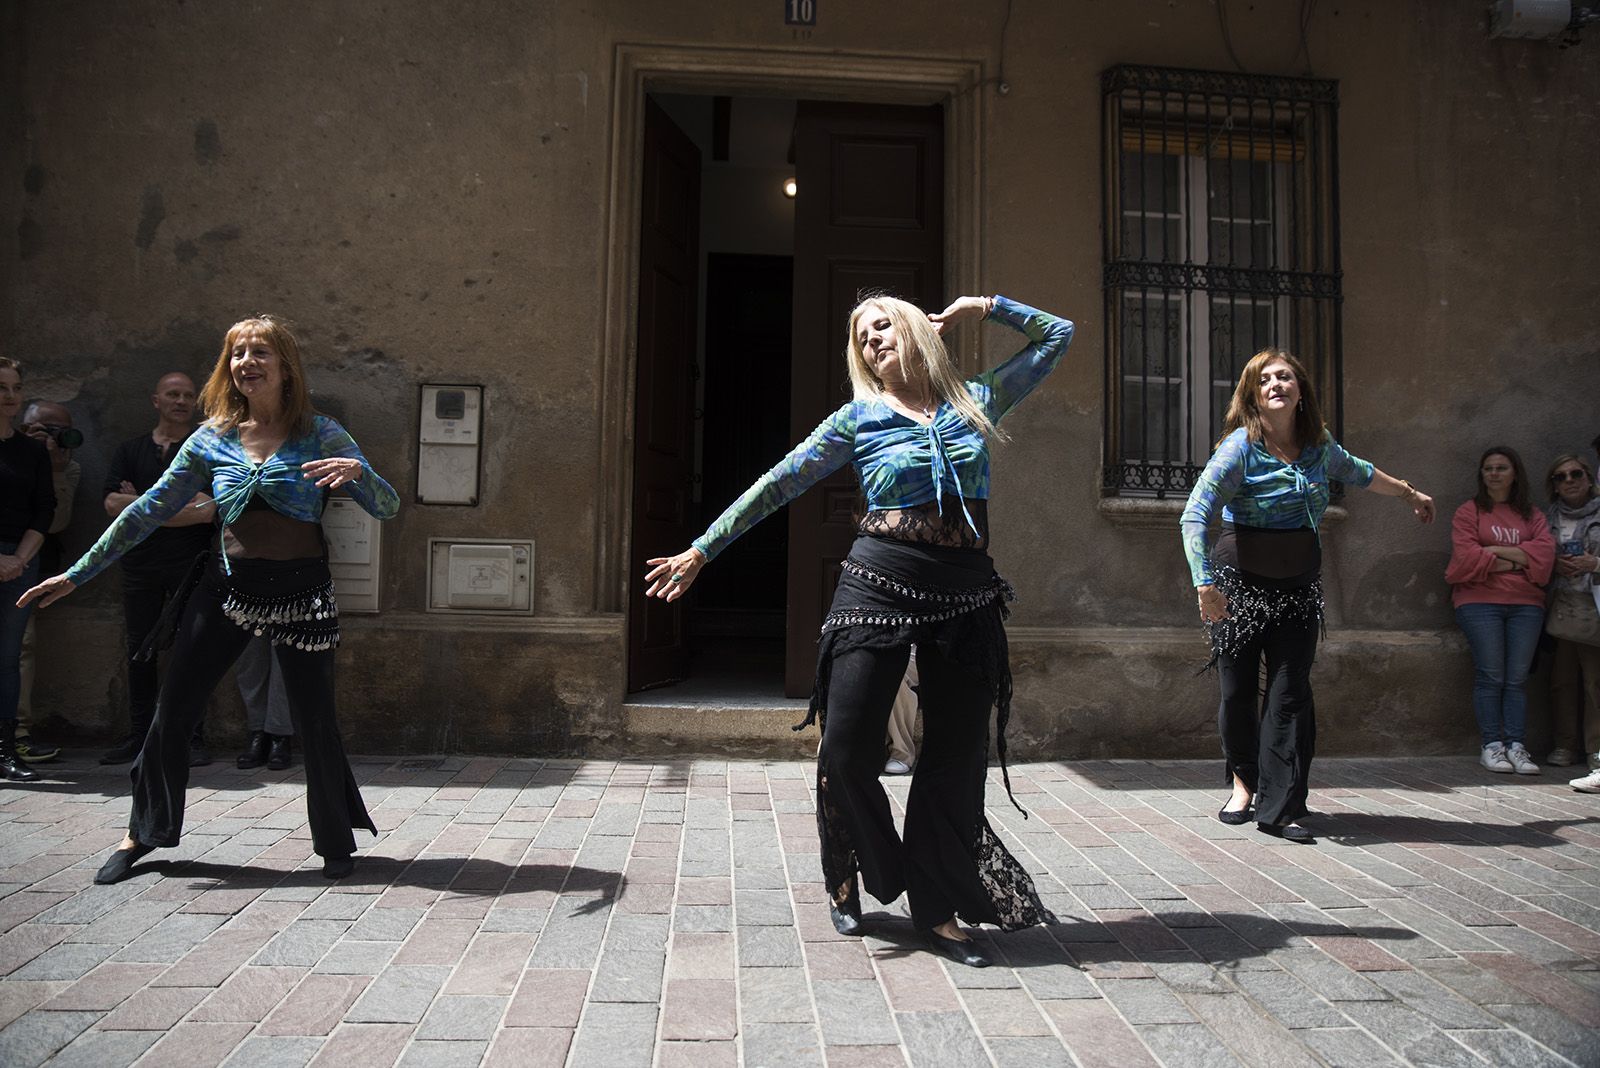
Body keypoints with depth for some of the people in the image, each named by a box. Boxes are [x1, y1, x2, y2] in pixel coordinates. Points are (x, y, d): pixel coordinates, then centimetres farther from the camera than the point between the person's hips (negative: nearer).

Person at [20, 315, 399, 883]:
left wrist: (356, 470, -28)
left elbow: (388, 507, -7)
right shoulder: (212, 440, 4)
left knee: (315, 723, 0)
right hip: (227, 587, 3)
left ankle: (336, 844, 20)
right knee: (171, 714, 8)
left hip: (301, 593, -3)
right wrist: (76, 575, 7)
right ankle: (142, 833, 31)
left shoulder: (319, 435, -3)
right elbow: (148, 511, 7)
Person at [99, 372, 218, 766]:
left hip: (192, 566, -3)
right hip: (139, 564, 4)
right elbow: (112, 504, 0)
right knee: (140, 651, 8)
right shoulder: (130, 450, 13)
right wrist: (180, 505, -10)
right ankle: (138, 736, 16)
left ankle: (193, 737, 3)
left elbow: (208, 510, -10)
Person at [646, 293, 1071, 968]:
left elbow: (1058, 335, 24)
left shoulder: (976, 401, 13)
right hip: (879, 583, -2)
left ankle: (938, 908, 21)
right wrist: (702, 550, 4)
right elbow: (779, 484, 6)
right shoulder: (859, 418, 8)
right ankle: (849, 876, 25)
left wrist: (987, 306, 17)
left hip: (965, 595, 2)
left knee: (956, 760, 5)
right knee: (848, 752, -2)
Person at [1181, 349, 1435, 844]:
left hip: (1299, 586, 4)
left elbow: (1357, 472, 29)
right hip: (1240, 584, -3)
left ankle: (1280, 807, 2)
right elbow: (1195, 516, -20)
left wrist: (1409, 493, 43)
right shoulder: (1240, 448, -12)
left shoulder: (1320, 447, 5)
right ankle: (1243, 780, 27)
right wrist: (1204, 582, -31)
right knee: (1238, 689, 3)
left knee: (1291, 692, -4)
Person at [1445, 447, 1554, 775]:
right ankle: (1491, 745, -1)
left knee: (1517, 677, -1)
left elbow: (1545, 552, 0)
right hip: (1480, 602, -3)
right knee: (1491, 676, -6)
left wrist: (1496, 551, -7)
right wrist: (1516, 561, -4)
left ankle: (1515, 746, 1)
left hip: (1526, 605, 3)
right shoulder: (1469, 512, 6)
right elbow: (1465, 557, -7)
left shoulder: (1531, 515, 16)